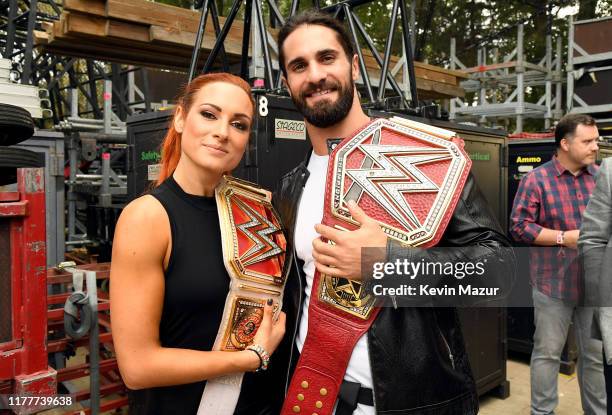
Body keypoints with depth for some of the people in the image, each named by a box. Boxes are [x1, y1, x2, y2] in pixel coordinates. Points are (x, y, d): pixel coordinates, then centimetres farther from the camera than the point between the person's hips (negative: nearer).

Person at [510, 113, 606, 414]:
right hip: (553, 283, -4)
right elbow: (519, 226, -10)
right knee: (547, 353, 8)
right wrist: (564, 237, -15)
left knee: (597, 354, 15)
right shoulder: (536, 179, -7)